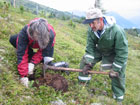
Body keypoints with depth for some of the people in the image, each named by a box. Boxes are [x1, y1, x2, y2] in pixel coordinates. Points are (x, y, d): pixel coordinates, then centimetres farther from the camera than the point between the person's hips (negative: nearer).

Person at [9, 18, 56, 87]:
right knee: (12, 39, -22)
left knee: (47, 59, -24)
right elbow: (21, 54, -42)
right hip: (29, 43, 1)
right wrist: (23, 75, -45)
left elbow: (43, 52, -30)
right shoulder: (24, 32, -42)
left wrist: (32, 63, -43)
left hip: (45, 45, 0)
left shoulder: (50, 34, -43)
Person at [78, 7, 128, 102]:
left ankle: (119, 96, 12)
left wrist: (115, 69, -26)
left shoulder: (117, 31, -39)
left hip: (114, 53, -5)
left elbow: (122, 52, -31)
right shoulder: (91, 30, -23)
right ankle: (83, 80, 22)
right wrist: (88, 63, -21)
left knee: (118, 74, -10)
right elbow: (90, 46, -14)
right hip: (99, 50, 5)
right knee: (85, 59, 0)